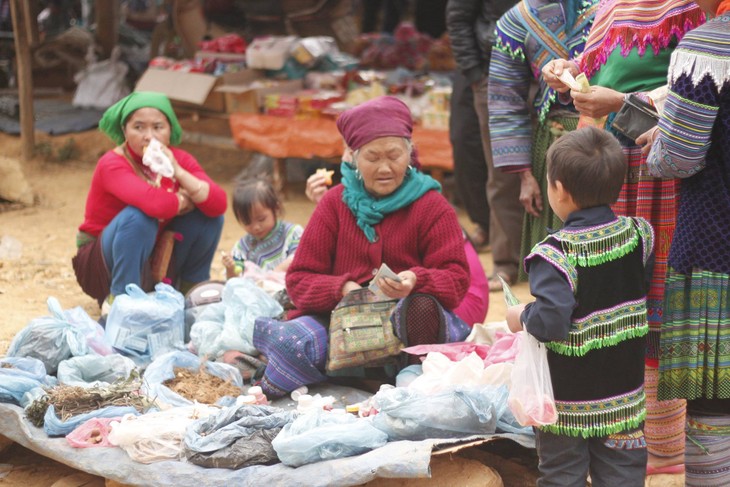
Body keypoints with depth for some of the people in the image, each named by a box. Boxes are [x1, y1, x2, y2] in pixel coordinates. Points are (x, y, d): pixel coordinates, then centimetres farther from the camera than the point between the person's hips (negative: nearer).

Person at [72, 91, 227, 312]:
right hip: (104, 265, -6)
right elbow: (156, 203, -41)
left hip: (156, 265, 6)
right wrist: (184, 200, -19)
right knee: (139, 216, -34)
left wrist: (177, 172, -27)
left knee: (209, 215, -9)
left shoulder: (179, 160, -6)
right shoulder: (113, 165, -23)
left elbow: (219, 204, -20)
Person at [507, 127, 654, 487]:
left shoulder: (555, 254, -23)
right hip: (625, 396, 5)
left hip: (567, 401, -5)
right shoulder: (637, 234, -5)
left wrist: (522, 317, -11)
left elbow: (552, 321, -32)